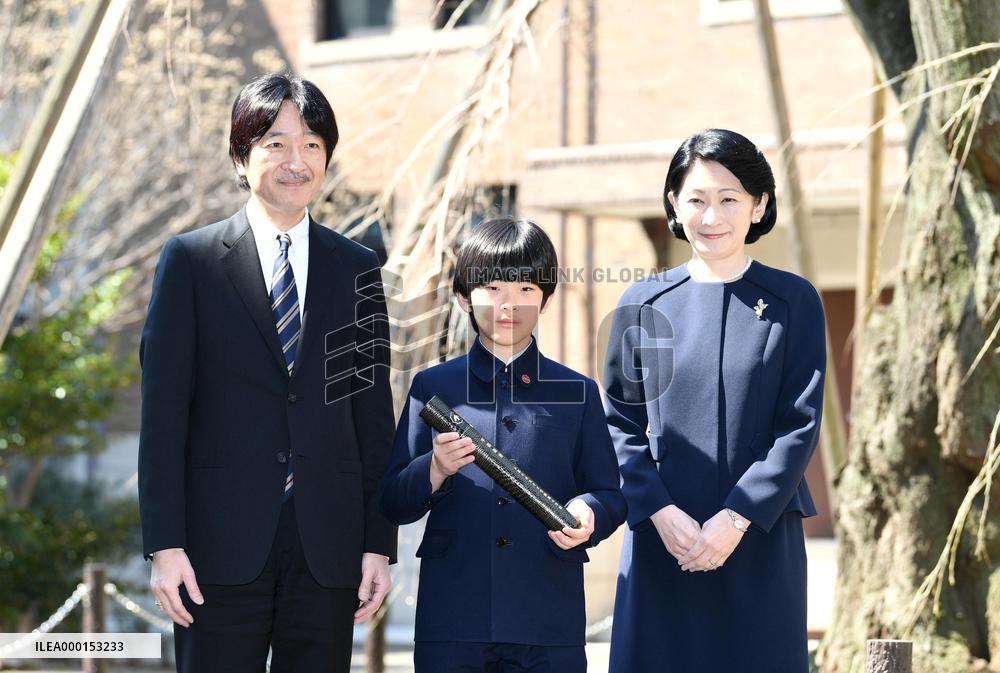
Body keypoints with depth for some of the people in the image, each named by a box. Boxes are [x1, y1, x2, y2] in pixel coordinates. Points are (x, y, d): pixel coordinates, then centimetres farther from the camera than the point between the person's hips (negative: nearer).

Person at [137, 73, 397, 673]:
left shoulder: (356, 268, 10)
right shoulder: (191, 262, 2)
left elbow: (373, 415, 10)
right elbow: (164, 413, -1)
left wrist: (379, 543, 4)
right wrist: (165, 543, -8)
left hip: (328, 550, 2)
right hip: (224, 545, -2)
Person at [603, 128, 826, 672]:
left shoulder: (792, 301, 2)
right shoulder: (643, 305, 7)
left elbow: (800, 427, -3)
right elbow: (621, 425, 5)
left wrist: (737, 519, -12)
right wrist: (660, 513, -10)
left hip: (760, 541, -1)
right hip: (661, 543, 1)